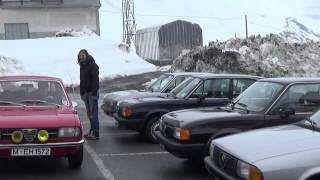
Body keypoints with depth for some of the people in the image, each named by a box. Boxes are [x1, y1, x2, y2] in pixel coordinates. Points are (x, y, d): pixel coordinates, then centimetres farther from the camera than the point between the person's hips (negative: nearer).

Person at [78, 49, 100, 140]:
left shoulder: (92, 65, -13)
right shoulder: (82, 66, 13)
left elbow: (95, 80, -17)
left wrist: (94, 93, -21)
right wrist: (82, 93, 15)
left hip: (92, 92, -8)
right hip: (86, 92, 8)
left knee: (93, 113, -8)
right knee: (89, 113, 11)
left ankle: (96, 133, -6)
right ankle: (92, 131, 18)